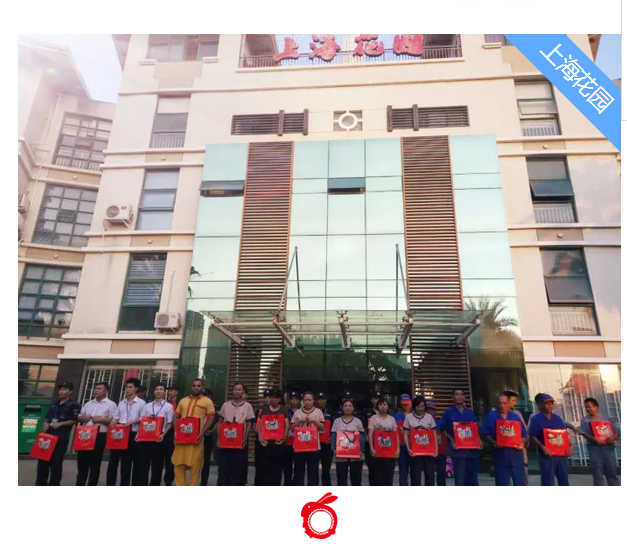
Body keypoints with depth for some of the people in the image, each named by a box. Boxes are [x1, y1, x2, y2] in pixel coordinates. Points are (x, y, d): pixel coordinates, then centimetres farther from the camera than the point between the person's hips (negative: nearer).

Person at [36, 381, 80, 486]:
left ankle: (54, 485, 9)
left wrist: (60, 424, -18)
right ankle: (40, 484, 20)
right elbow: (47, 418, 23)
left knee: (56, 462, -1)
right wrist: (45, 424, 2)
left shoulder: (73, 405, -5)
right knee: (42, 460, 9)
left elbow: (74, 420, -10)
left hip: (62, 437, -7)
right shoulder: (54, 404, 17)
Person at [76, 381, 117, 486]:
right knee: (82, 462, 7)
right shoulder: (88, 404, 17)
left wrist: (101, 419, -17)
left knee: (95, 464, 3)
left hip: (100, 436, -5)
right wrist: (83, 418, -3)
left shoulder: (111, 404, -1)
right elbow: (79, 417, 19)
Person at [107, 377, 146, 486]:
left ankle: (124, 487, 13)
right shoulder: (121, 403, 15)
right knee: (113, 460, 2)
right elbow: (116, 417, 14)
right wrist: (113, 423, -7)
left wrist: (132, 421, -19)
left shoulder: (141, 403, 0)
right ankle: (110, 486, 10)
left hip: (132, 435, -4)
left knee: (127, 462, 3)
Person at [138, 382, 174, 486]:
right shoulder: (147, 406, 12)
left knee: (157, 465, 2)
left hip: (159, 437, -3)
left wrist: (163, 435, -16)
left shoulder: (168, 406, 2)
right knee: (144, 463, 7)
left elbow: (170, 423, -2)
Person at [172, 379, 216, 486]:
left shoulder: (207, 401, 2)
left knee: (195, 465, 0)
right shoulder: (183, 401, 14)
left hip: (196, 437, -4)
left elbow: (210, 418, -2)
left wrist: (202, 433, -13)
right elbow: (176, 417, 17)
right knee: (178, 463, 6)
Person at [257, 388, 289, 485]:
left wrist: (284, 438, -11)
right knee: (264, 465, -1)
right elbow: (259, 425, 8)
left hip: (278, 442, -1)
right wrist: (260, 437, -4)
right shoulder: (264, 409, 10)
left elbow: (287, 426, 1)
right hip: (266, 441, 1)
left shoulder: (284, 410, 6)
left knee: (277, 466, 2)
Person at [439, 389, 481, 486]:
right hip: (457, 448, -4)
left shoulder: (471, 413, 14)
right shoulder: (448, 412, 3)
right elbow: (443, 429, 2)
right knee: (460, 476, -3)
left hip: (472, 448, 4)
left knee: (473, 476, 9)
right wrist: (451, 440, -13)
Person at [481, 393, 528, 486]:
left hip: (516, 454, 3)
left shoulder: (515, 417, 12)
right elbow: (486, 434, 0)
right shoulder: (490, 416, 3)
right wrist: (493, 442, -18)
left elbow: (524, 434, 13)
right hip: (500, 455, -3)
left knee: (520, 482, 7)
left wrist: (522, 443, -7)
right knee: (502, 483, 3)